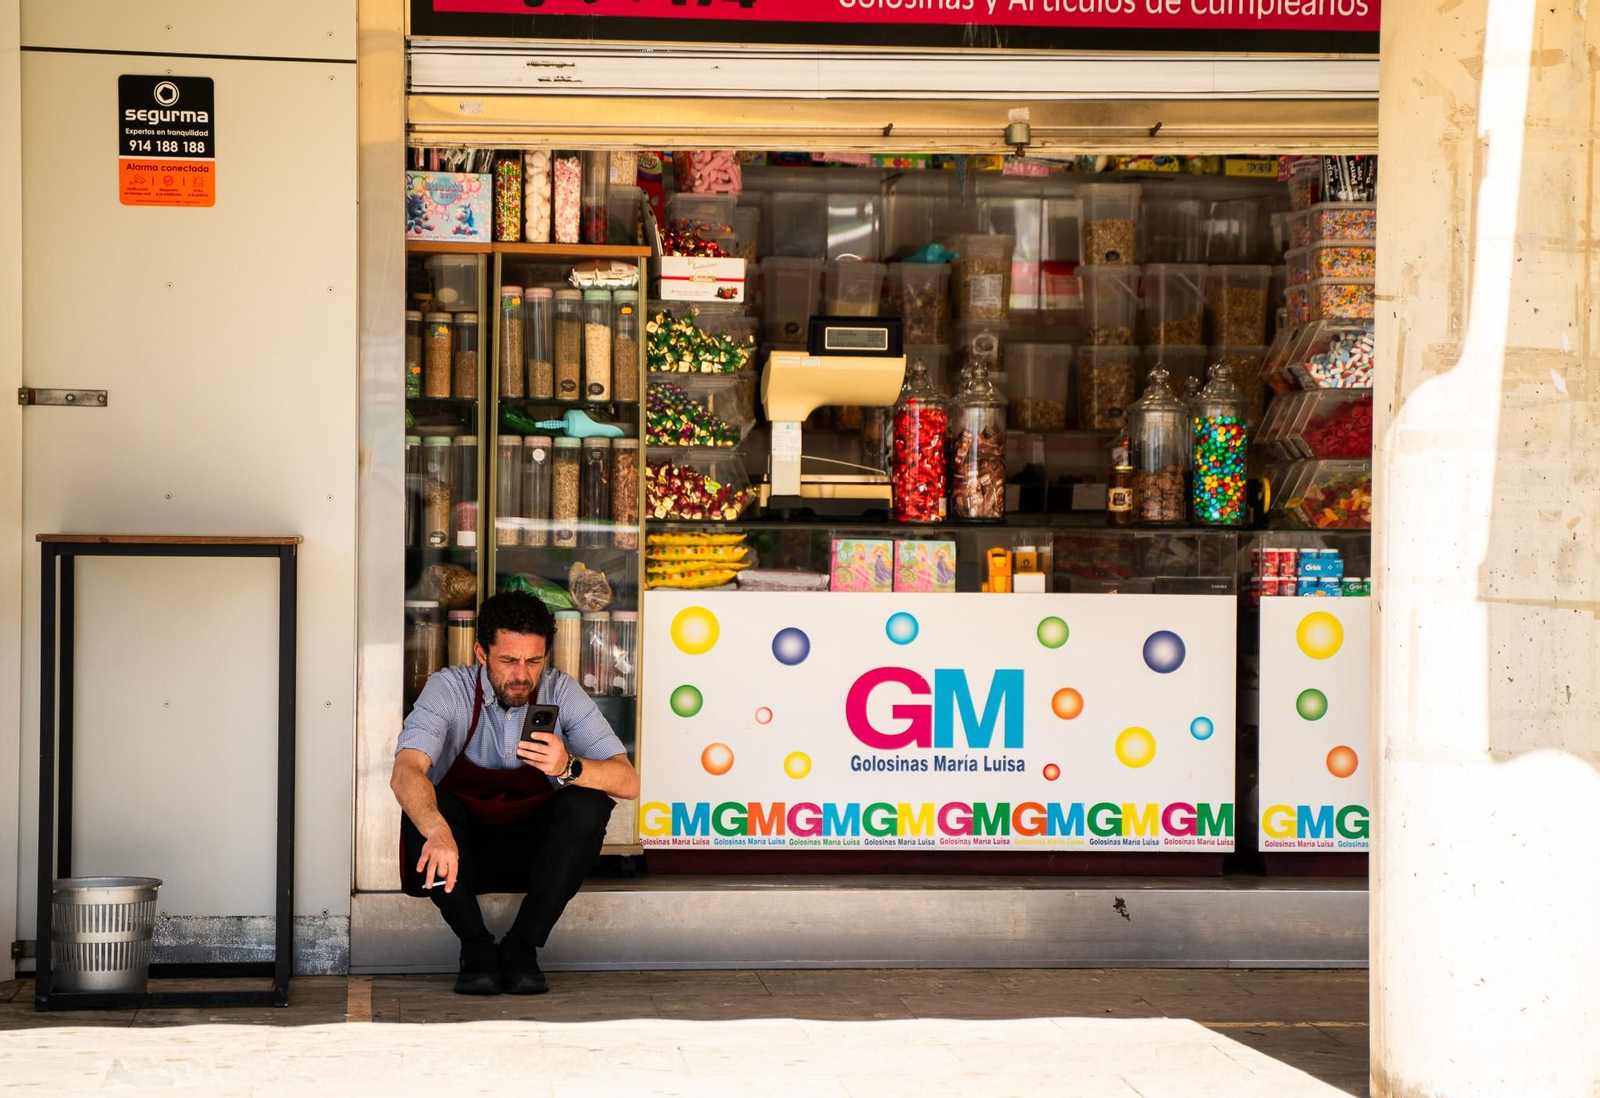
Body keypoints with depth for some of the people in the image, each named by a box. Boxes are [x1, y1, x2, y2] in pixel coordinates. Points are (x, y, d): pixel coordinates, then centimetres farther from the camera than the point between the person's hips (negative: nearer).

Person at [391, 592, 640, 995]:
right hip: (459, 853, -2)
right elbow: (405, 772, -34)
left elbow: (629, 782, -18)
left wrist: (568, 768, -39)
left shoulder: (561, 692, -10)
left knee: (587, 805, -26)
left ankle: (522, 947, -17)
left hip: (533, 852, 2)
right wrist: (437, 832, -56)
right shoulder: (449, 688, -16)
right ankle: (476, 946, -17)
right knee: (425, 806, -32)